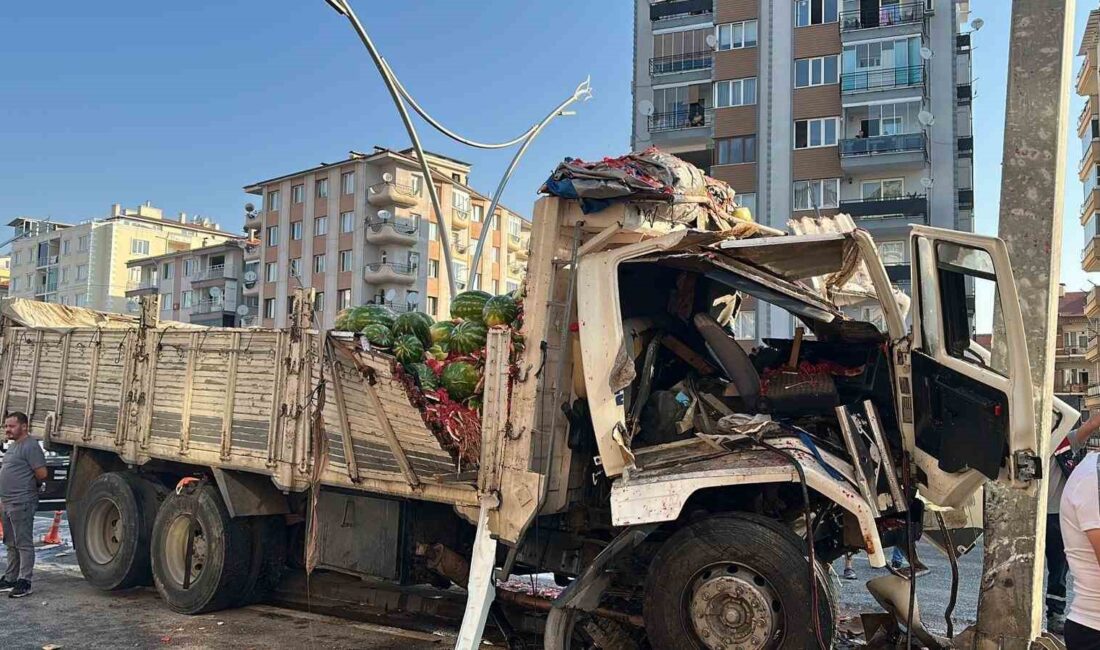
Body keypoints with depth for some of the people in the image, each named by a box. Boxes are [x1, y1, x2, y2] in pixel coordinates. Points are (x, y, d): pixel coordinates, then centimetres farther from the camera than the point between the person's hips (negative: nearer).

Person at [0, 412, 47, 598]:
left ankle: (24, 582, -3)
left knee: (24, 543, -6)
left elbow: (42, 474, -19)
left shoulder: (30, 446, -15)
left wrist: (30, 487, -2)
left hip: (22, 503, -10)